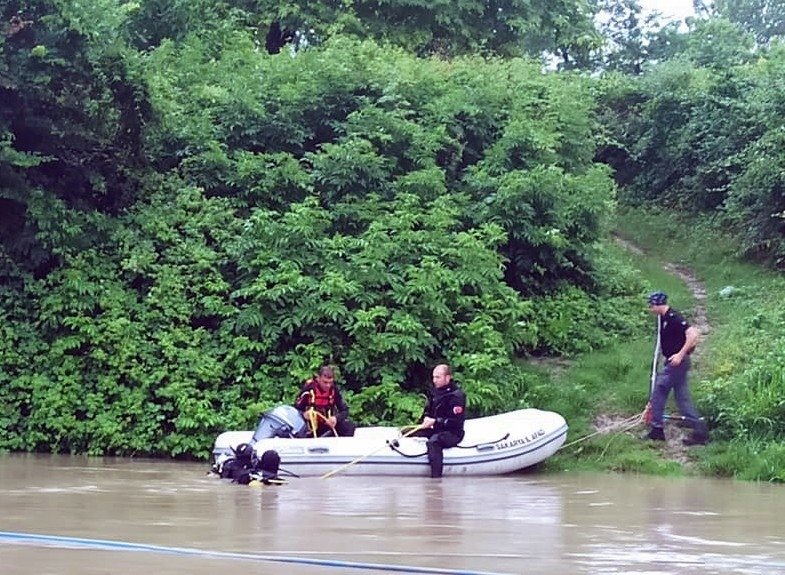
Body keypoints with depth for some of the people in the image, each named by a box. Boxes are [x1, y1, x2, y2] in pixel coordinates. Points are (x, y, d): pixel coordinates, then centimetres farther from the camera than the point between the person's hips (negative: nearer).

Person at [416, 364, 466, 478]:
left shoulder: (456, 396, -17)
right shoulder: (435, 391, 8)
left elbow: (456, 421, -20)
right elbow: (427, 410, 18)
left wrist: (435, 421, -24)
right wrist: (426, 418, -5)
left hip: (452, 433, -9)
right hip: (435, 429, 9)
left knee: (433, 441, -39)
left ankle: (436, 477, -45)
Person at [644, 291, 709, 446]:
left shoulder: (673, 318, -18)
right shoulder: (662, 318, 12)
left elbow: (693, 334, -26)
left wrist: (680, 355, -27)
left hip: (677, 362, -10)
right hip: (673, 363, 10)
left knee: (659, 390, -4)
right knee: (682, 397, 9)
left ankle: (657, 430, 3)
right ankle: (700, 431, 8)